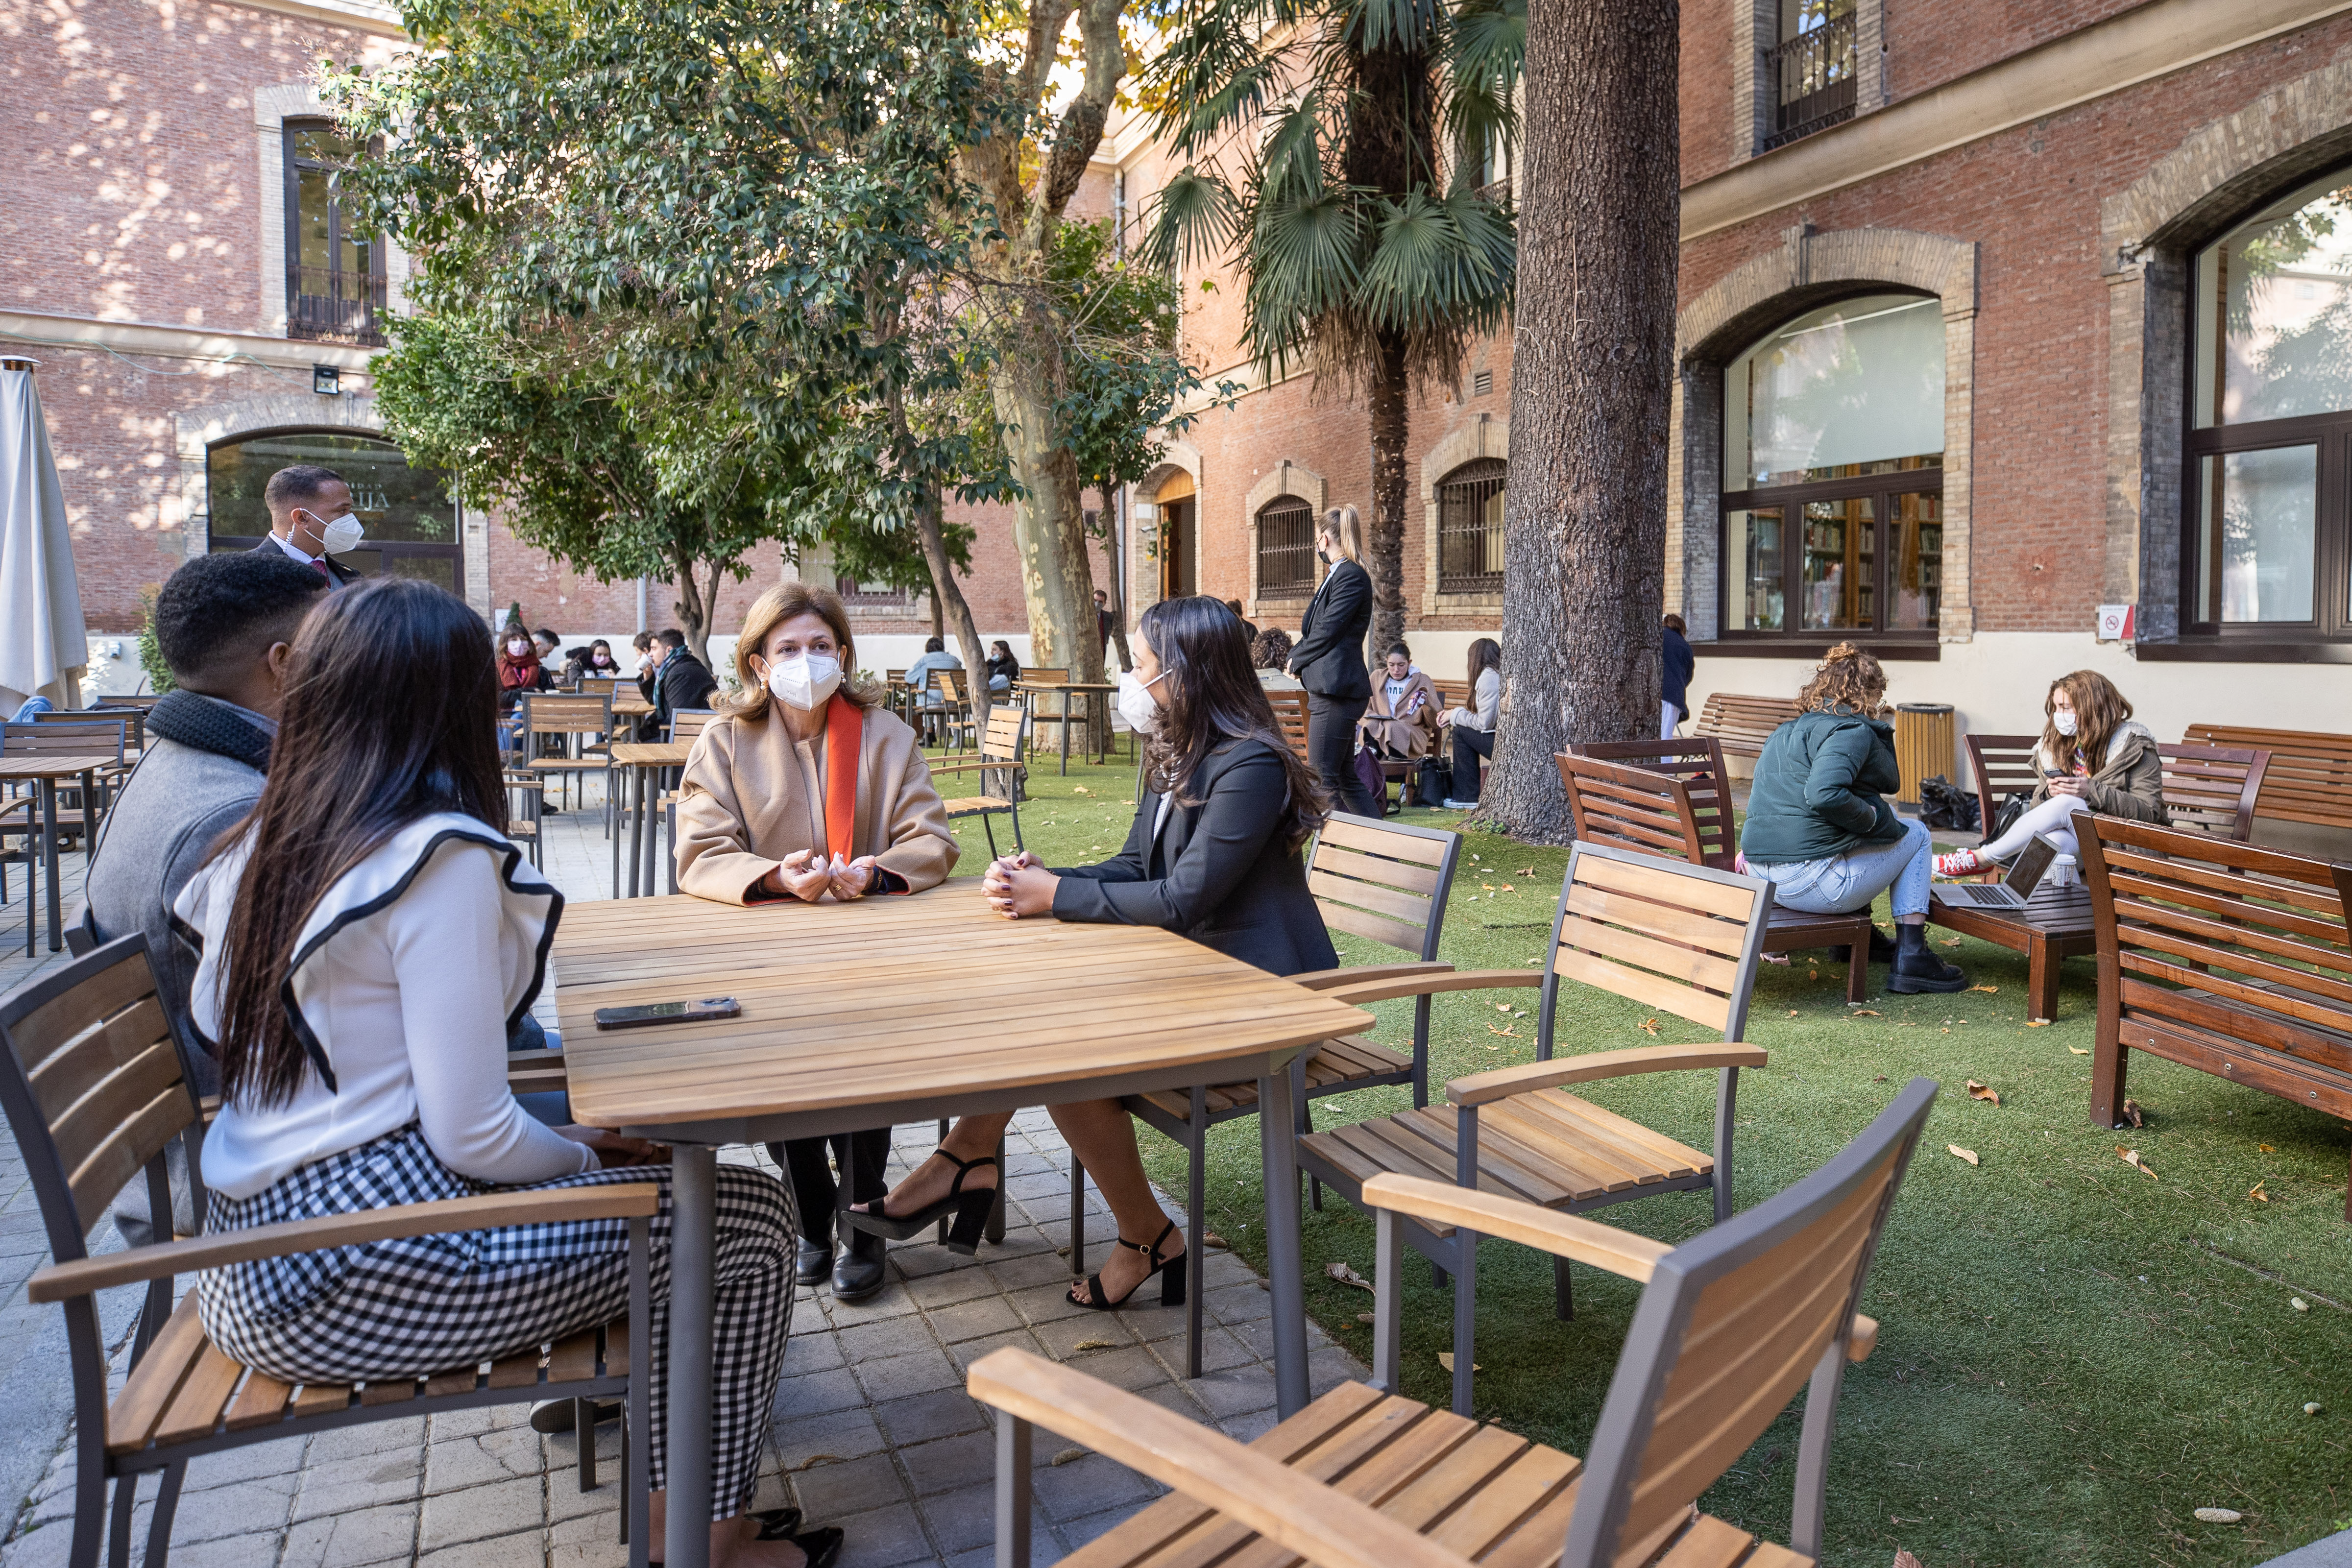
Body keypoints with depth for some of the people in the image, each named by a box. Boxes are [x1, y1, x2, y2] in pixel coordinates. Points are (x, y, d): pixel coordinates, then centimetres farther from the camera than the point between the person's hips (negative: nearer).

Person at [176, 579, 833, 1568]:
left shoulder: (260, 842, 4)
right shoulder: (442, 858, -19)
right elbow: (473, 1137, -21)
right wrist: (591, 1156, 0)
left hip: (254, 1252, 9)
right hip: (353, 1282, -9)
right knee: (749, 1216, 0)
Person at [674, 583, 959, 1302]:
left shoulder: (885, 734, 7)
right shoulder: (726, 741, 4)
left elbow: (932, 841, 0)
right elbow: (700, 856, -6)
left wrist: (875, 871, -22)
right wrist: (778, 877, -25)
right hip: (765, 948, 0)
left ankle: (863, 1222, -4)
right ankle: (811, 1216, 0)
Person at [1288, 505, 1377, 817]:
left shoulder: (1351, 575, -12)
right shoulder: (1339, 574, 20)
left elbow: (1326, 631, -15)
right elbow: (1315, 628, 20)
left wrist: (1296, 661, 0)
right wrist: (1300, 656, 3)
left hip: (1337, 689, -11)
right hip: (1330, 689, 11)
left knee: (1325, 780, -5)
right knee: (1345, 778, 14)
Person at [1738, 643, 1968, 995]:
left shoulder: (1784, 732, 18)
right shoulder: (1853, 731, -10)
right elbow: (1823, 795, -26)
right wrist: (1871, 817, -12)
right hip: (1813, 883, -9)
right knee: (1915, 834, 16)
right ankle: (1911, 960, 11)